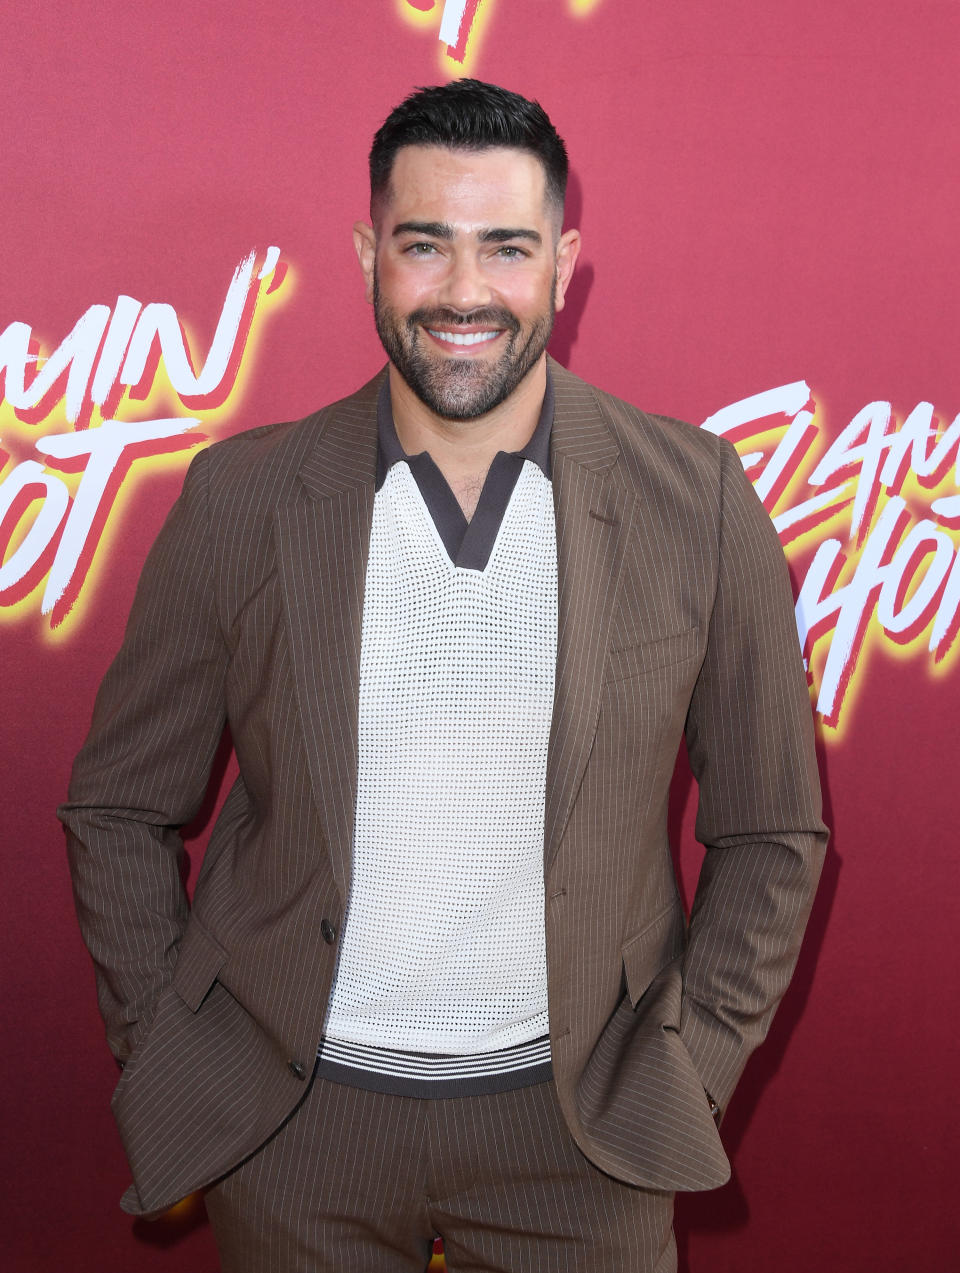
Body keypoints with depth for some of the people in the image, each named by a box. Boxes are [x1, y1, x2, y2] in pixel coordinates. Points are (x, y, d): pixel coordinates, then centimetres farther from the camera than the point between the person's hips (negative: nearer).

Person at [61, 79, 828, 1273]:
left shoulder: (696, 500, -8)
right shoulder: (240, 498, -7)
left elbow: (769, 833, 1)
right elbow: (119, 810, 2)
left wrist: (685, 1073, -3)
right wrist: (165, 1060, -1)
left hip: (575, 1126, 0)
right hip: (293, 1122, 1)